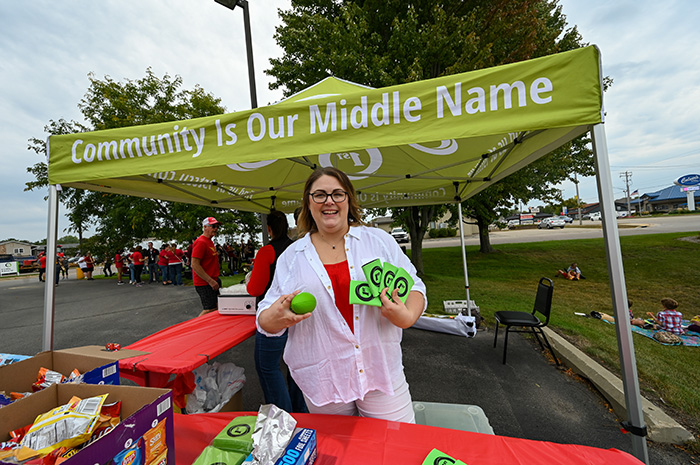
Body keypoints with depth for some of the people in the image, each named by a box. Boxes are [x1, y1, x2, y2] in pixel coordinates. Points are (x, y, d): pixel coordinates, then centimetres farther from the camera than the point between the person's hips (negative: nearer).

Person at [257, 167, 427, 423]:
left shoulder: (379, 240, -2)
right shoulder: (291, 256, 0)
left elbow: (414, 286, 2)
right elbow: (266, 319, 2)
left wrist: (407, 316, -18)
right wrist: (275, 317, -21)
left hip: (380, 371, 0)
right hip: (322, 380, 1)